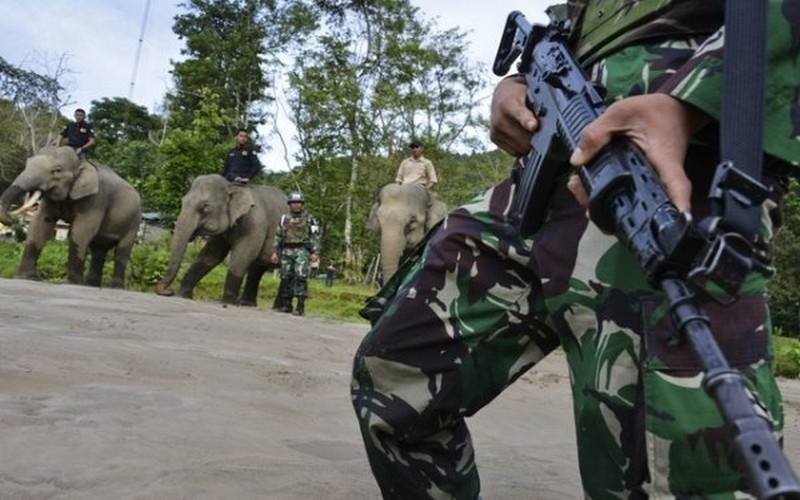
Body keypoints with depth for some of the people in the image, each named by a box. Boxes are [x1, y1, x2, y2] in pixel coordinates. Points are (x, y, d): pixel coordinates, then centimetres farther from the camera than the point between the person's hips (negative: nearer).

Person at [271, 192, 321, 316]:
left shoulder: (309, 219, 5)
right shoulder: (284, 218, 15)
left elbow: (315, 236, 0)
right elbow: (278, 236, 17)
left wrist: (315, 252, -10)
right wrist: (275, 251, 11)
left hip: (302, 251, -4)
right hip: (287, 251, 4)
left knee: (301, 276, -14)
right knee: (286, 277, 4)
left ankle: (300, 306, -13)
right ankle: (286, 305, 13)